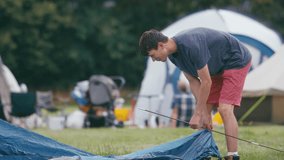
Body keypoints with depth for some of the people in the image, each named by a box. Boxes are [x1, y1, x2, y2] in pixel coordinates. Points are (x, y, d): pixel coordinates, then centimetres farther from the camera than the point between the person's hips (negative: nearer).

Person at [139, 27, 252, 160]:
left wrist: (197, 114, -23)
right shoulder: (173, 55, -6)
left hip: (236, 61, -9)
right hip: (217, 68, 9)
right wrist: (204, 113, -11)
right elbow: (194, 82, -3)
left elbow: (206, 82, -29)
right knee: (205, 109, 3)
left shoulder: (191, 46, -34)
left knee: (225, 108, -21)